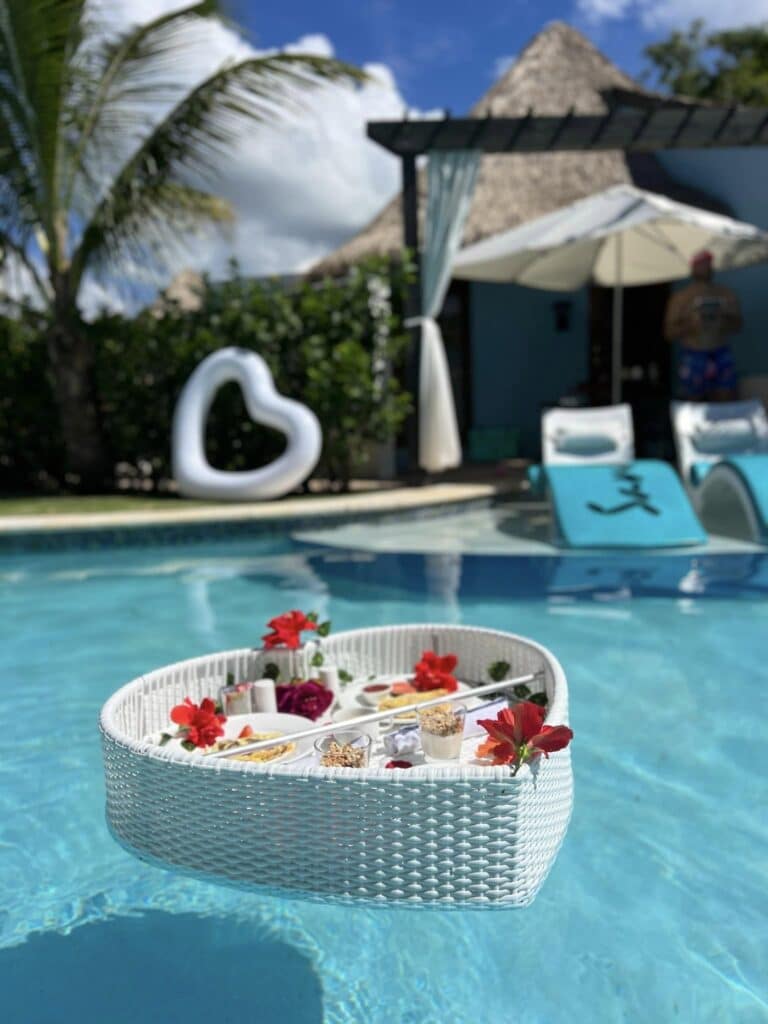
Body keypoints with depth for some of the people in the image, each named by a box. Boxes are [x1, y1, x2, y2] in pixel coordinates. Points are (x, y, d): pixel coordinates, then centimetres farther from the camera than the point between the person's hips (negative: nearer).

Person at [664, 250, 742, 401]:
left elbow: (737, 325, 12)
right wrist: (690, 325, -21)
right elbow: (669, 332, -3)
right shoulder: (681, 298, 1)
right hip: (693, 357, -3)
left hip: (721, 356, 4)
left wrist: (725, 322, -10)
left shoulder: (726, 294, 12)